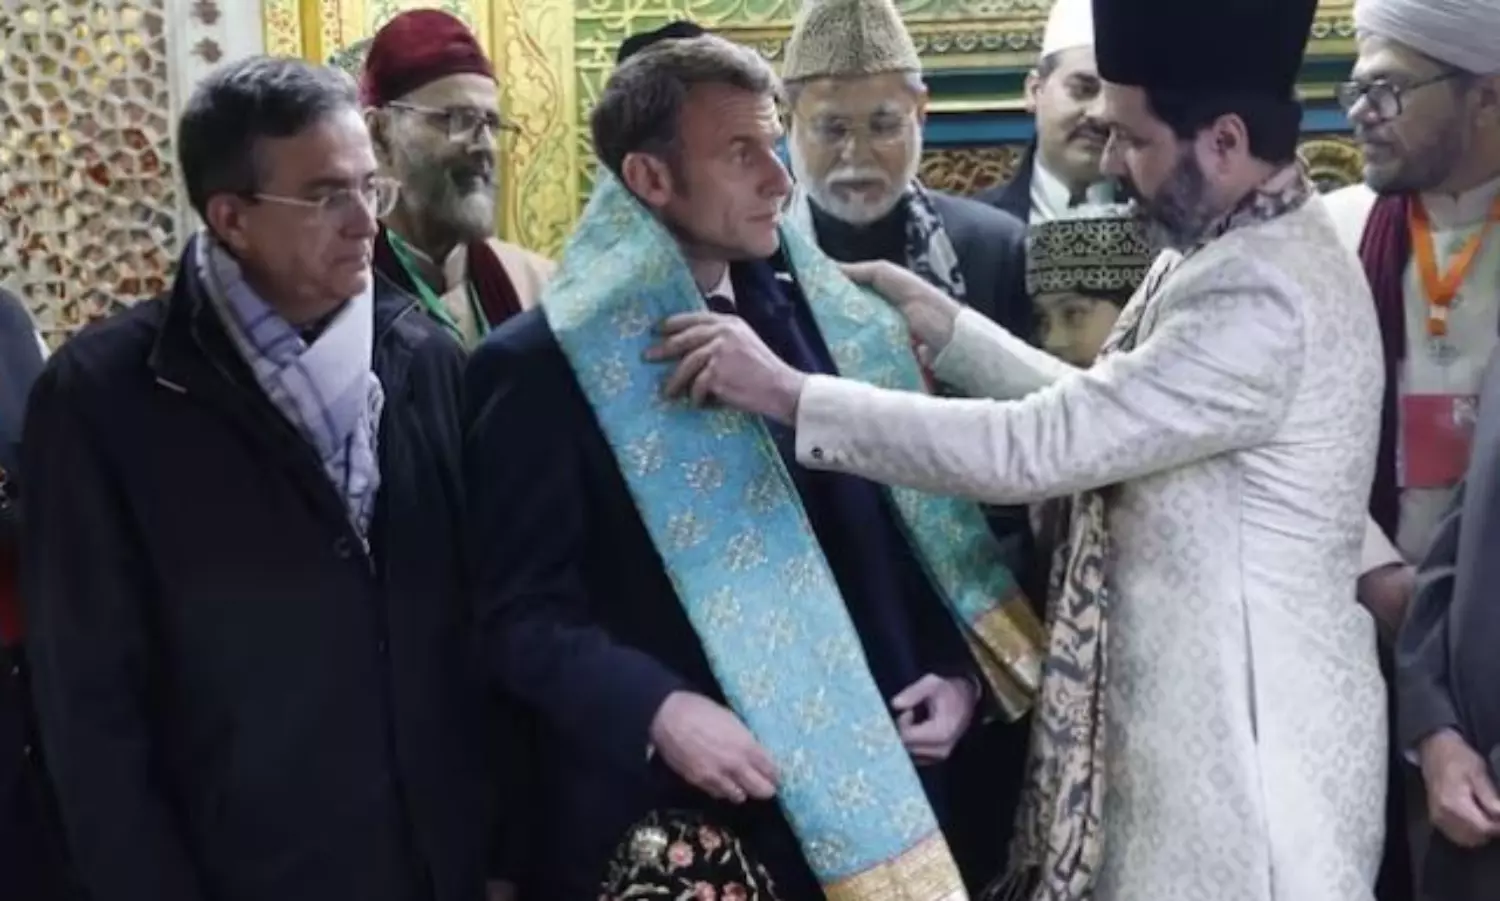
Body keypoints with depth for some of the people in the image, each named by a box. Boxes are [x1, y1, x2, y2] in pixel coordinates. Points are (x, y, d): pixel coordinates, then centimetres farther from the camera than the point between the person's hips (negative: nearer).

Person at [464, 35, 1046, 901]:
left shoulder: (840, 319, 8)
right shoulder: (549, 363, -7)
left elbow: (919, 526, 14)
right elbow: (522, 610, -11)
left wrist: (960, 670, 1)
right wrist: (655, 711, -23)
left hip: (873, 788, 5)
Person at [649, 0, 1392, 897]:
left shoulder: (1269, 297, -25)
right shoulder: (1224, 250, 7)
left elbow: (1035, 446, -27)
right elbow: (1094, 413, 13)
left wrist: (789, 393, -21)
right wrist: (943, 326, 6)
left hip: (1250, 740, -9)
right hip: (1194, 710, 9)